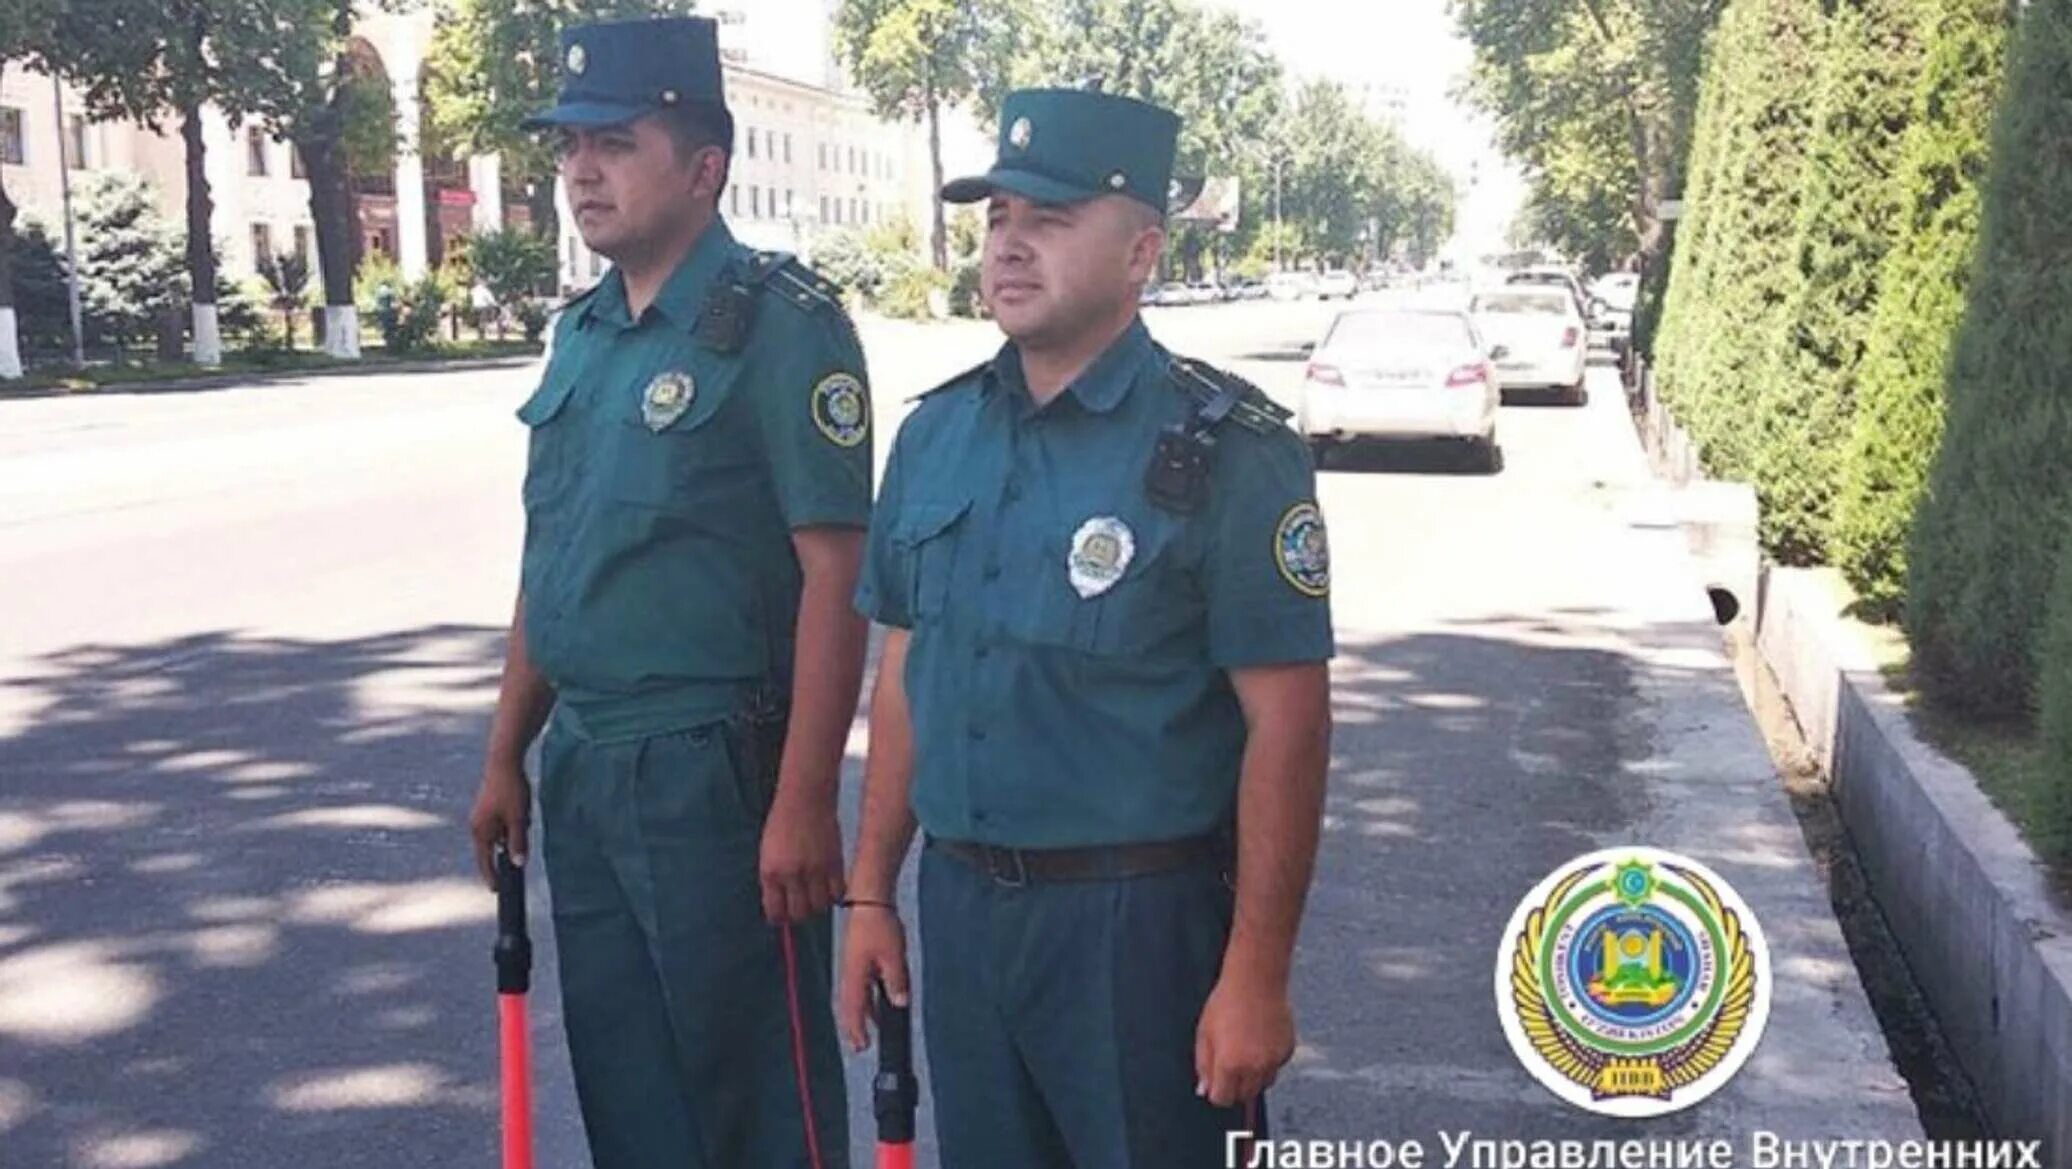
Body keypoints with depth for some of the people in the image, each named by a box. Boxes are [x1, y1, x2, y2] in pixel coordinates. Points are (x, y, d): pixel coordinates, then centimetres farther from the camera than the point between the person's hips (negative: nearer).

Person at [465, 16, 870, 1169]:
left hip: (714, 768, -7)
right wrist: (508, 754, 16)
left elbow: (833, 573, -17)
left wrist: (804, 802, -20)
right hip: (581, 768, 8)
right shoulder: (583, 332, 11)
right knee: (618, 1074, 18)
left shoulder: (781, 322, -13)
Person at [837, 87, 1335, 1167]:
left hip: (1143, 916, -5)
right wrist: (871, 891, 10)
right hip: (959, 908, 6)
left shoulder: (1227, 450, -12)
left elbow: (1285, 723, -14)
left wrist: (1256, 975, -16)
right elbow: (905, 676, 12)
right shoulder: (936, 434, 6)